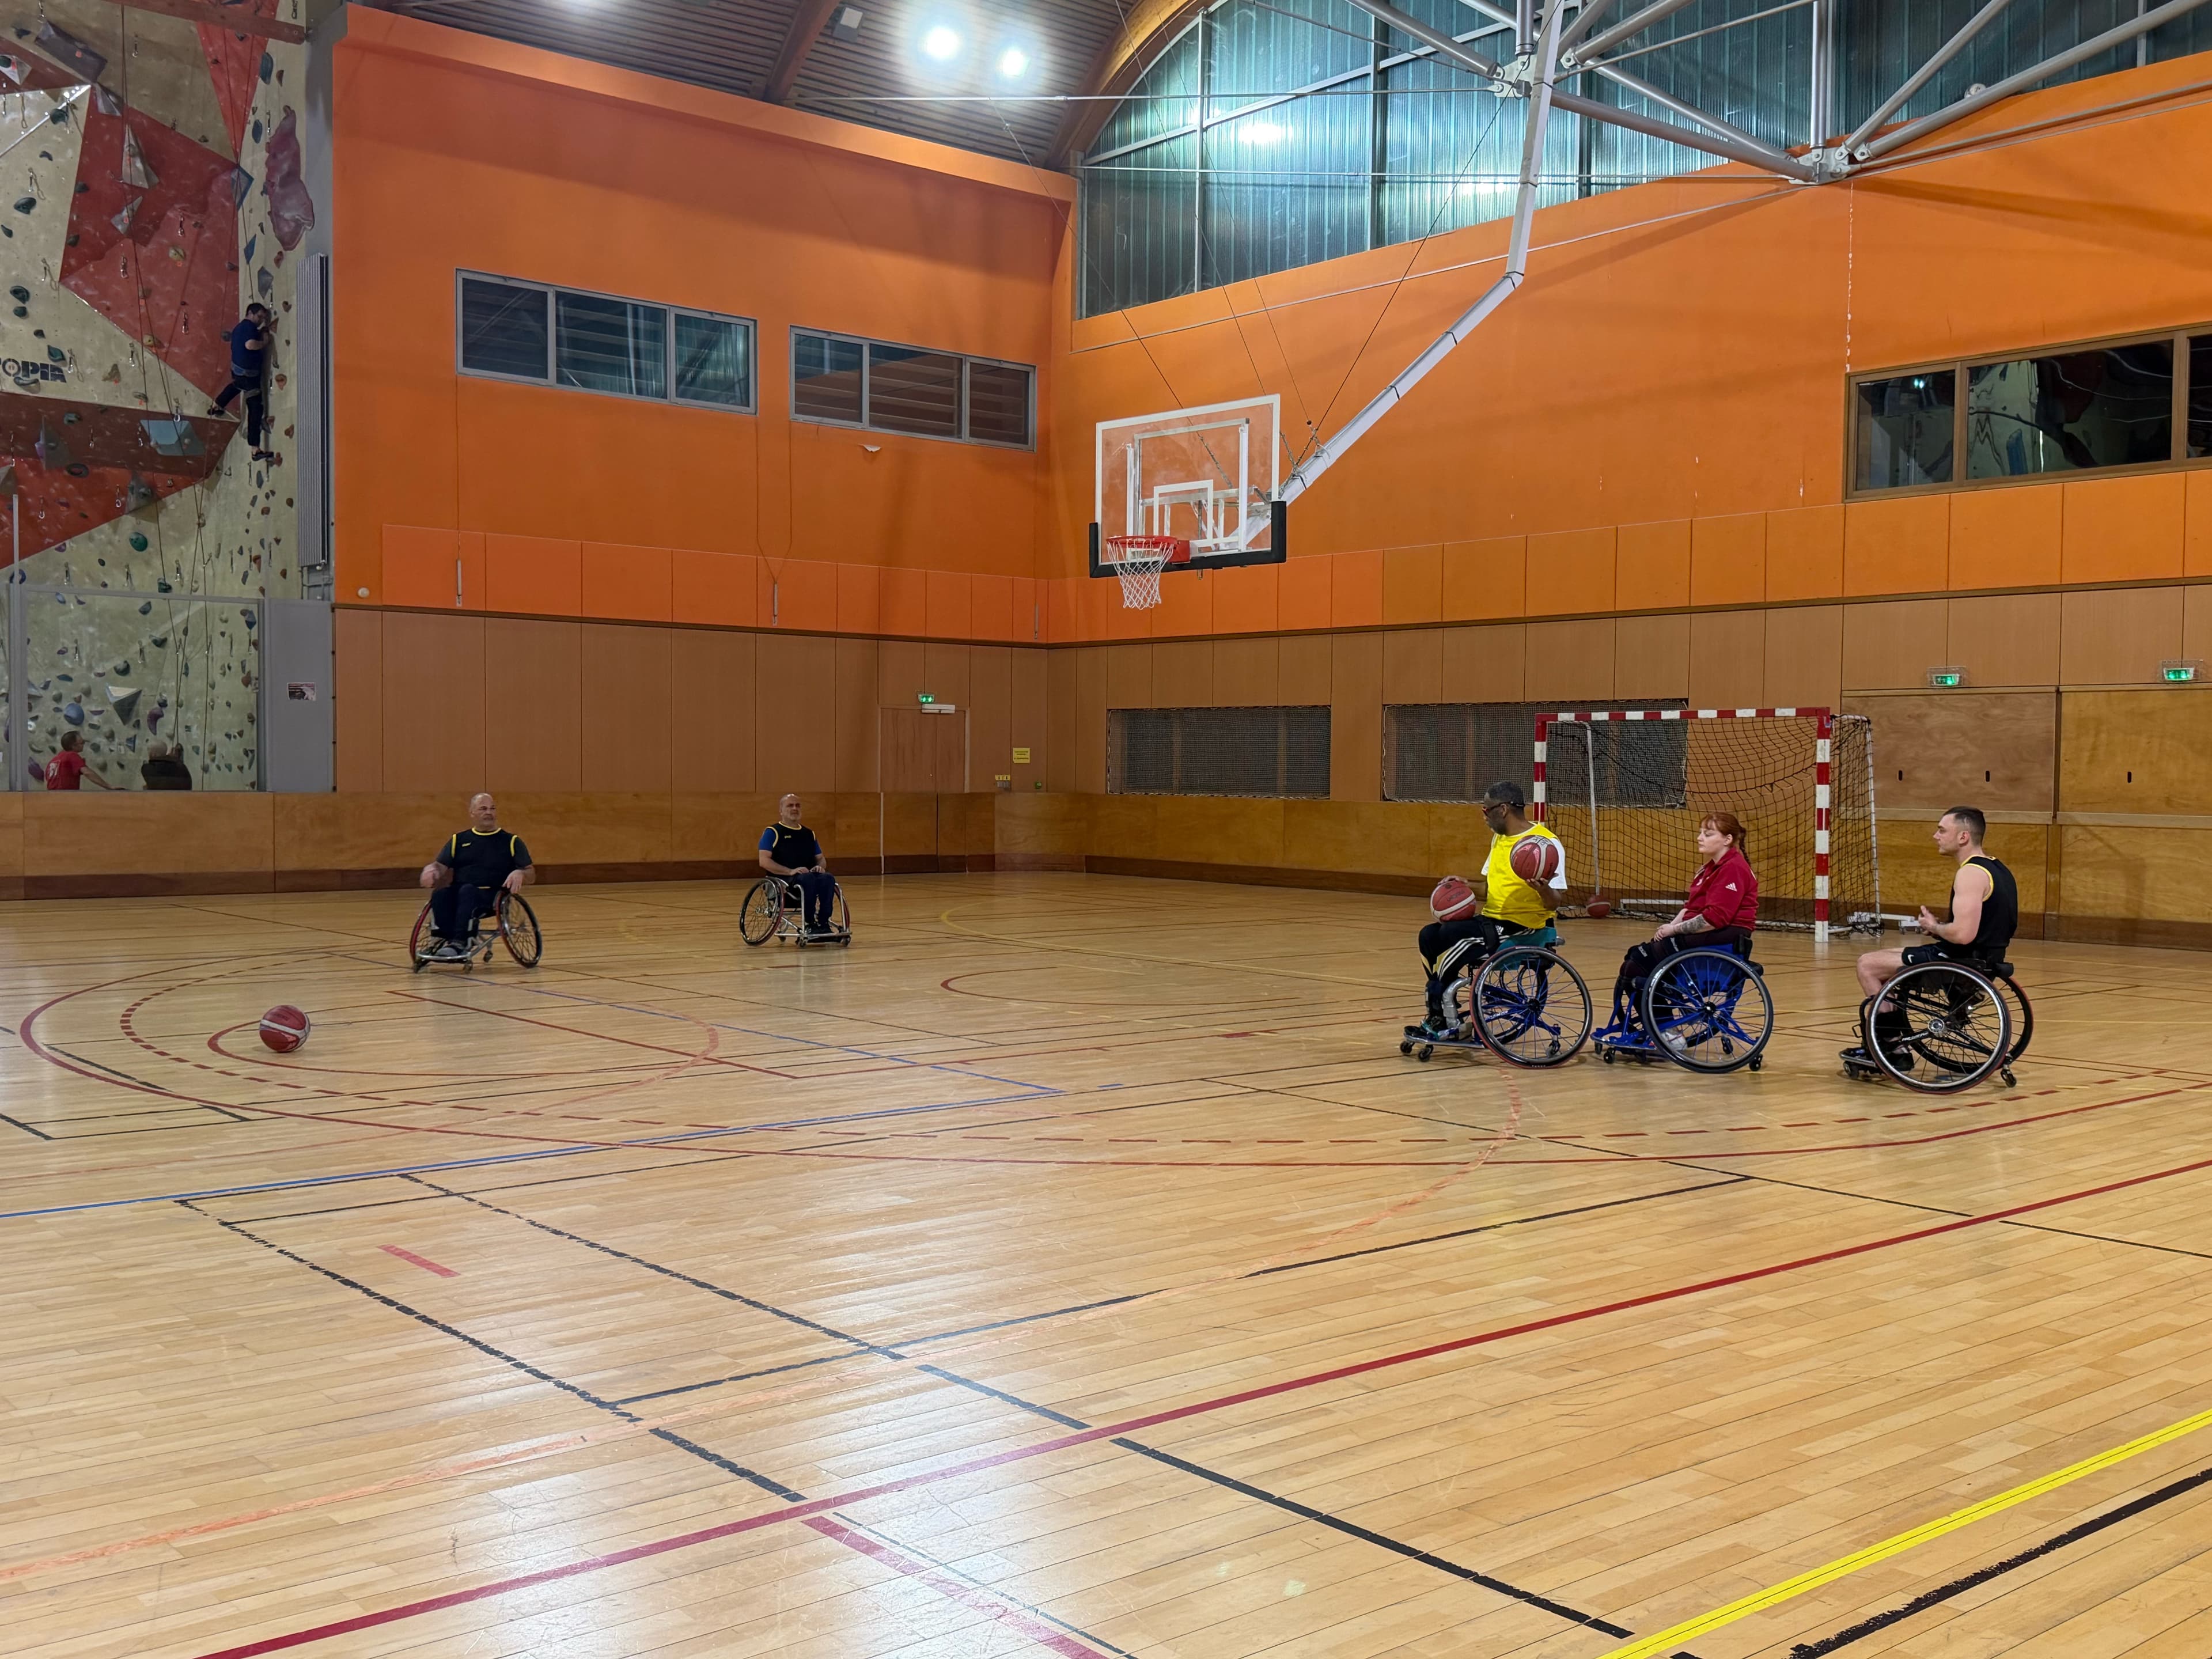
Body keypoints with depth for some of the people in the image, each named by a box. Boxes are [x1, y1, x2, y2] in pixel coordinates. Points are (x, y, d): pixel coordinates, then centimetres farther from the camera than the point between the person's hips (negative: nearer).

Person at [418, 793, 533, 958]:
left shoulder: (511, 841, 14)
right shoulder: (458, 840, 20)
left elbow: (531, 875, 8)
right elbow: (442, 866, 12)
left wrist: (519, 874, -16)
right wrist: (431, 869, -12)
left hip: (493, 897, -3)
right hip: (459, 896, 3)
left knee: (467, 891, -35)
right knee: (440, 894, -30)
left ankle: (459, 943, -42)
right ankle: (446, 940, -36)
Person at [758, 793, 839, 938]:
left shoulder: (808, 834, 22)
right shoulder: (772, 832, 4)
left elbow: (821, 859, 25)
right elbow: (764, 861, -7)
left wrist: (820, 866, -2)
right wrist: (791, 871, -19)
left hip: (809, 874, 5)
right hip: (783, 880, -5)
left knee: (828, 878, -28)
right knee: (808, 879, -37)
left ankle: (823, 923, -32)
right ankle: (810, 925, -29)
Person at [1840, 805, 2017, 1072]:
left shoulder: (1971, 873, -20)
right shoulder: (1997, 870, 12)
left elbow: (1963, 934, -30)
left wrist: (1934, 927, -10)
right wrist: (1940, 928, 10)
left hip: (1962, 963, -11)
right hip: (1981, 960, 11)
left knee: (1868, 965, -4)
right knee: (1886, 965, 22)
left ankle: (1894, 1046, 5)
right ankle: (1893, 1045, 21)